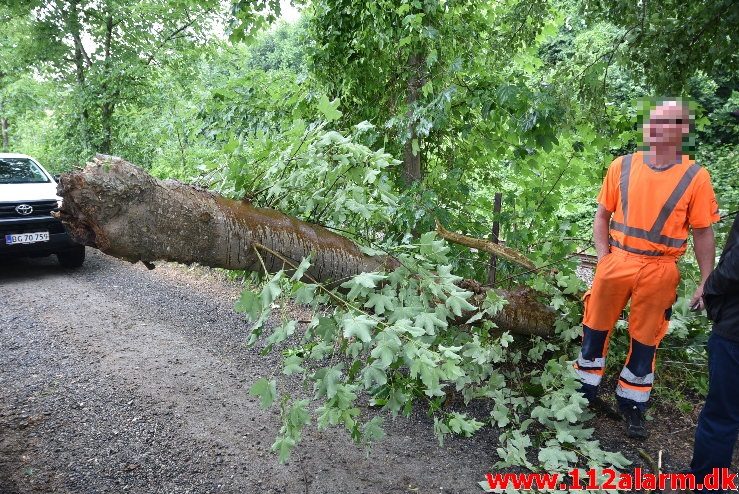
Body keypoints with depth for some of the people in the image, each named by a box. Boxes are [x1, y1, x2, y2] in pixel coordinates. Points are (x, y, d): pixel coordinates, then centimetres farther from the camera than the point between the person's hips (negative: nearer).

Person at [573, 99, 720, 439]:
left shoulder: (695, 177, -5)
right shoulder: (622, 166, 0)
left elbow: (703, 233, 0)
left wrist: (706, 282, -1)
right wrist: (603, 257, -2)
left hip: (659, 271, -1)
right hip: (617, 263, 2)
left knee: (645, 340, 12)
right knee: (596, 329, 12)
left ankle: (632, 404, 32)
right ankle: (585, 391, 32)